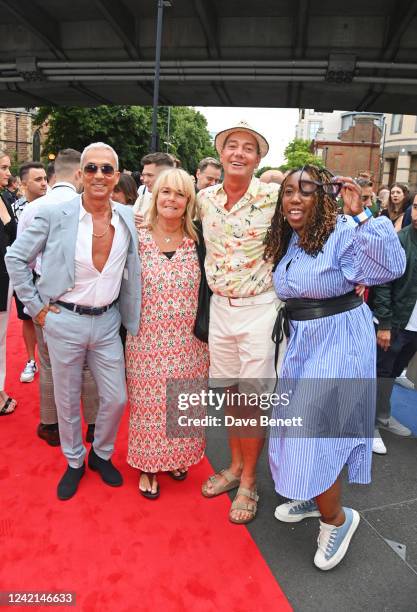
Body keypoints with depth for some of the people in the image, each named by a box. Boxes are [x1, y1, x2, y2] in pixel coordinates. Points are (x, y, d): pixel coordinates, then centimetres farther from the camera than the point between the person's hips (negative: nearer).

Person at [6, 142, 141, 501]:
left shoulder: (128, 218, -2)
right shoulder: (55, 215, -9)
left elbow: (132, 271, 10)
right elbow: (15, 257, -1)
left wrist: (131, 319, 5)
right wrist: (36, 305, -4)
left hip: (108, 322, 2)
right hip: (65, 321, -2)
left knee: (116, 398, 8)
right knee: (67, 399, 13)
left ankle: (101, 455, 37)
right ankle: (74, 462, 37)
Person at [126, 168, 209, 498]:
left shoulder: (198, 241, 0)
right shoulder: (137, 239, -4)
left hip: (189, 341, 2)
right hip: (147, 341, -1)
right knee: (149, 404, 9)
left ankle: (178, 456, 38)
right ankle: (148, 465, 30)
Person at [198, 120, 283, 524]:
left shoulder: (273, 197, -11)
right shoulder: (205, 198, 3)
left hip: (258, 309, -4)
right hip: (219, 307, 5)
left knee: (252, 396, 4)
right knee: (229, 391, 16)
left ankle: (248, 481, 24)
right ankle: (235, 465, 36)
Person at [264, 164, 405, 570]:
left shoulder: (340, 233, -16)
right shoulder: (284, 242, 7)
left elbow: (390, 267, -30)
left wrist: (360, 216, -33)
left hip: (340, 341, -8)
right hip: (301, 342, 8)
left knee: (315, 431, -6)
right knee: (297, 425, 17)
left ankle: (337, 518, 21)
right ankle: (314, 496, 42)